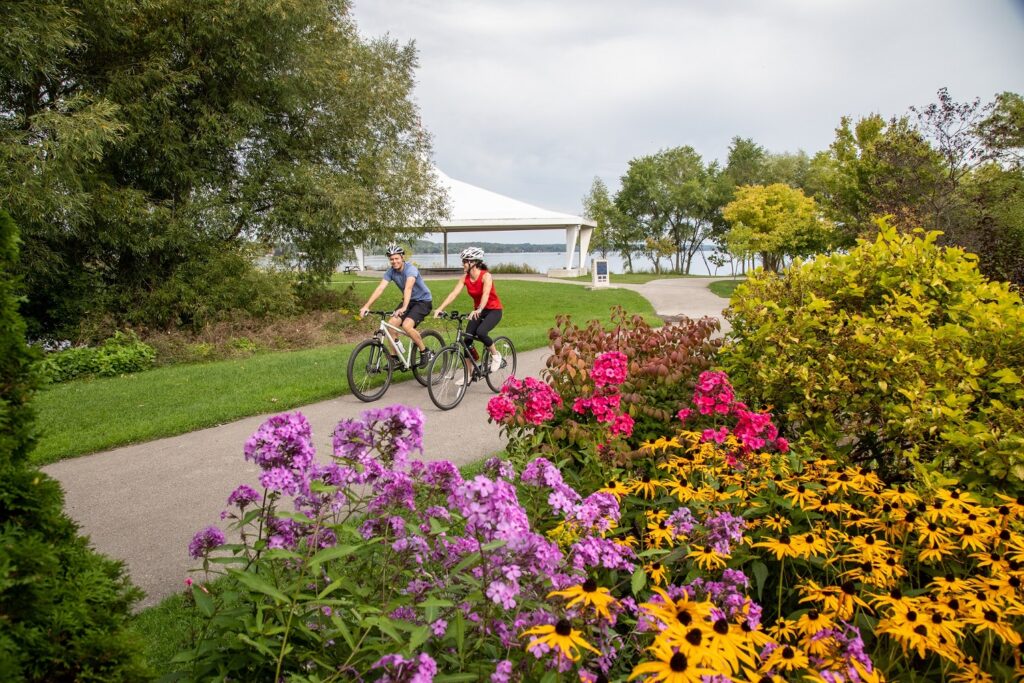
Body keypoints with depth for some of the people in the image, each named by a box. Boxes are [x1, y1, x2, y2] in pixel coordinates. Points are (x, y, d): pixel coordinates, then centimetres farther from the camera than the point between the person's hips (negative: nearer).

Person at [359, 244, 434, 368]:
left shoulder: (410, 269, -26)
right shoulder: (390, 272, -7)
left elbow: (408, 288, -42)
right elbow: (380, 288, -16)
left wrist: (404, 308, -56)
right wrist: (366, 306, -27)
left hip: (423, 301, -7)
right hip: (409, 301, 7)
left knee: (407, 326, -27)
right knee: (391, 324, -11)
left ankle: (426, 352, -8)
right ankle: (393, 358, 2)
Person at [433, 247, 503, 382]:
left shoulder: (486, 276, -21)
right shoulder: (465, 278, -5)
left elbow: (485, 294, -37)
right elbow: (454, 293, -13)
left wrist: (479, 310, -54)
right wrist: (440, 308, -26)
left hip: (493, 310, -6)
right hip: (478, 311, 6)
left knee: (481, 332, -31)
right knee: (467, 339, -5)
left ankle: (496, 355, -3)